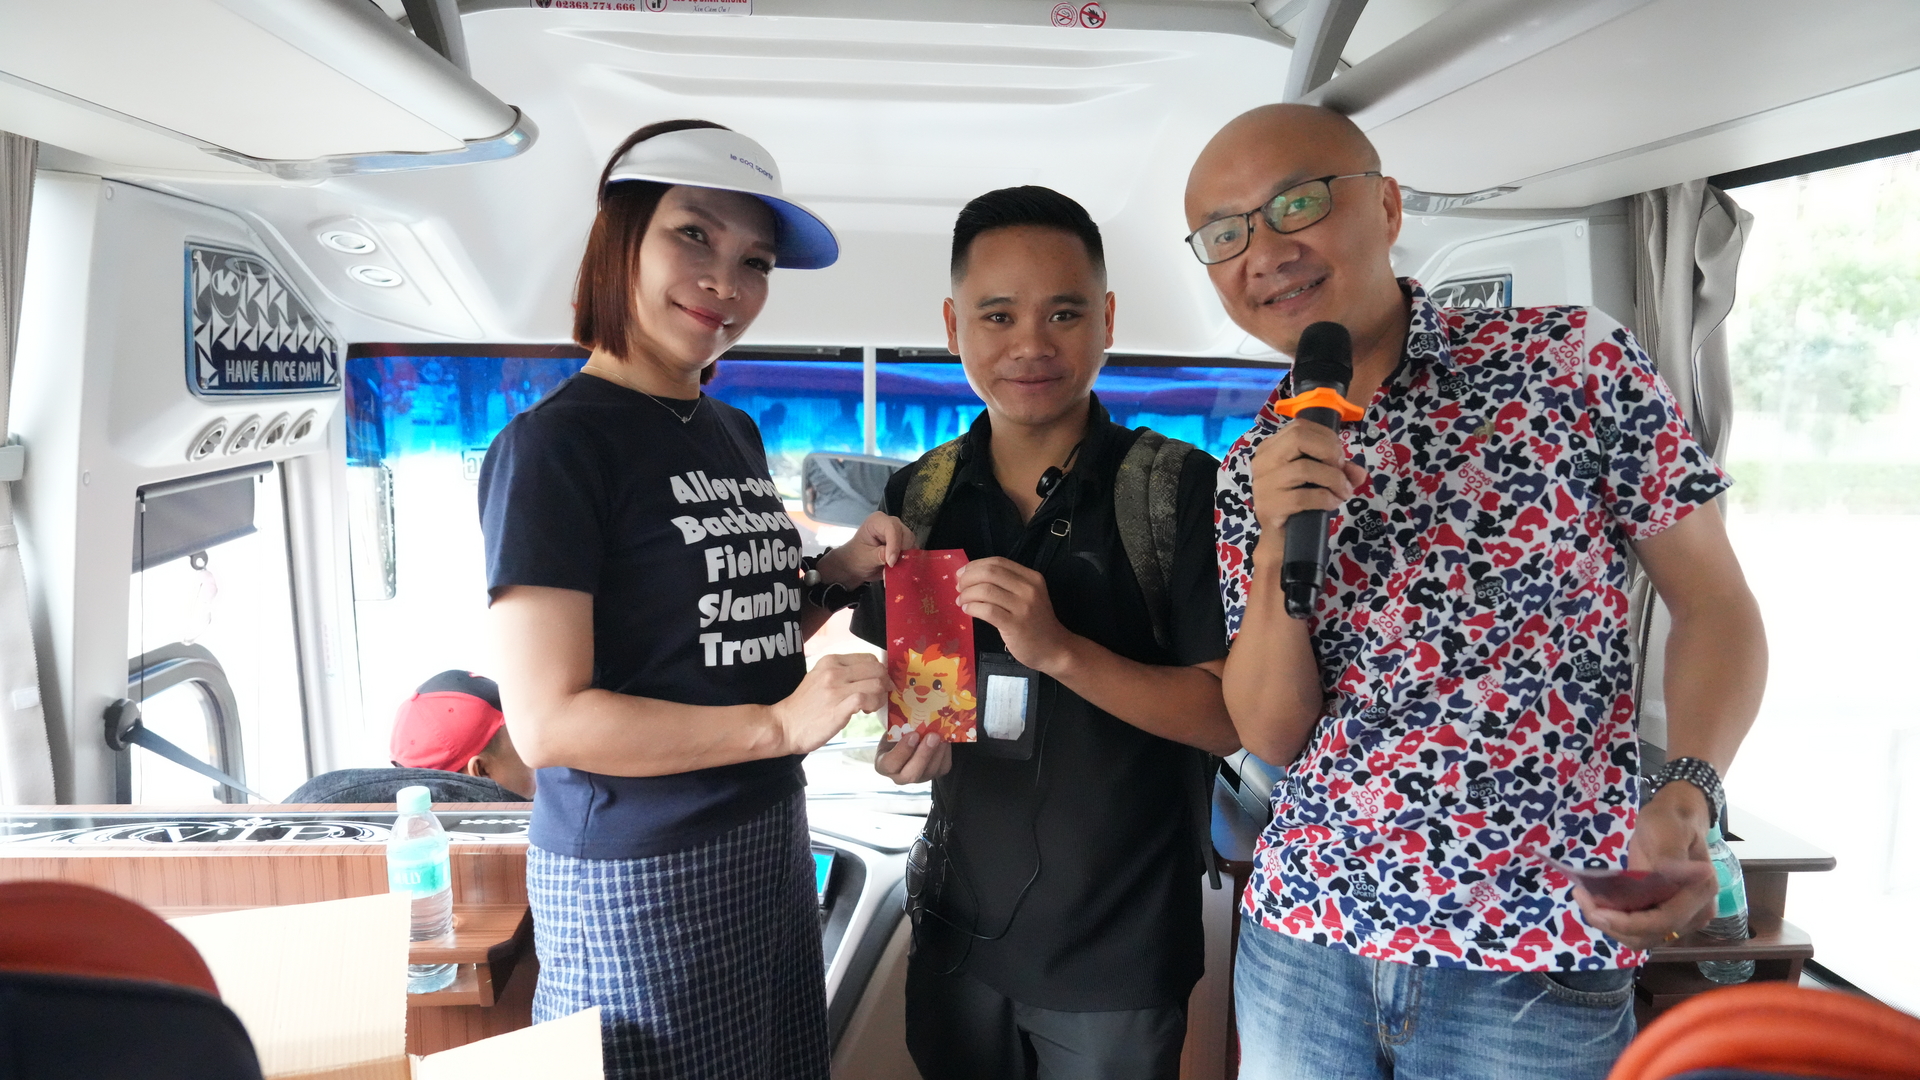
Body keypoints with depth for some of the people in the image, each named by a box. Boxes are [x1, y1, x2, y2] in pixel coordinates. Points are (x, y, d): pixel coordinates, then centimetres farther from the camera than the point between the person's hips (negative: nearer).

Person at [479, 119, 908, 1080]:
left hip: (768, 841, 8)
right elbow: (547, 721, -20)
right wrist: (778, 725, -23)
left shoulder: (734, 432, 9)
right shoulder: (554, 444, -15)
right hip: (636, 875, -8)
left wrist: (839, 575, -1)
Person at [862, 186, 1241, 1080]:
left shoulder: (1181, 489, -13)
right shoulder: (919, 495, 0)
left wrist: (1058, 649, -28)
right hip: (958, 933, 4)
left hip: (1119, 950, -3)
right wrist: (904, 743, -12)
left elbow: (1229, 718, -15)